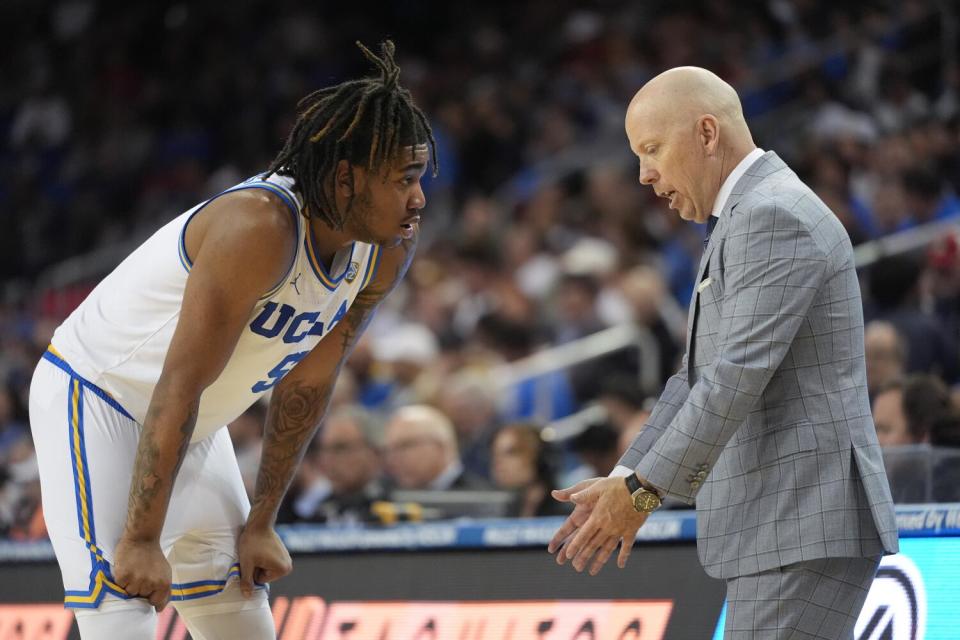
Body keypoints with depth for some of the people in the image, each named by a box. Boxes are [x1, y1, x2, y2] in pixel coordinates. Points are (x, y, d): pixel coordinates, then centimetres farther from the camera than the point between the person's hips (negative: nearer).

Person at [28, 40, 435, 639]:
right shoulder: (258, 226, -34)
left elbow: (306, 385, 3)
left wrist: (261, 523, 5)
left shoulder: (390, 250, -8)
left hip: (194, 428, 9)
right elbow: (179, 388, -33)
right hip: (93, 399, -8)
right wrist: (142, 539, -31)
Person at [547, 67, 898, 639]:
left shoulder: (775, 216, -13)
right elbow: (701, 376, 23)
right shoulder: (752, 218, 21)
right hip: (782, 527, 10)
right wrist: (622, 483, 13)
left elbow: (740, 374, -21)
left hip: (806, 525, -10)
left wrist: (643, 490, -17)